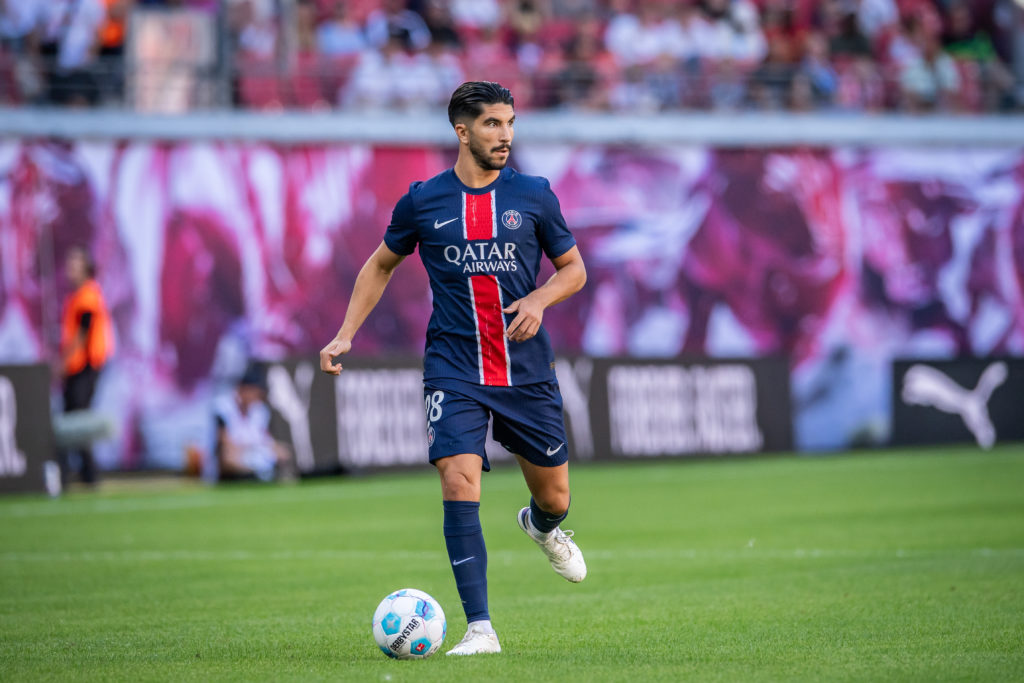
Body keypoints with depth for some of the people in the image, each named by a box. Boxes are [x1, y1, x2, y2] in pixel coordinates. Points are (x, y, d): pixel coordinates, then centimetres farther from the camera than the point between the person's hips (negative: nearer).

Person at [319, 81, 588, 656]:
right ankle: (480, 629, -17)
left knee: (555, 495, 9)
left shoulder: (534, 195, 1)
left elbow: (574, 268, 10)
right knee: (460, 480, -19)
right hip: (454, 370, -1)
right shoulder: (422, 202, 0)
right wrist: (346, 335, 6)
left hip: (527, 371, 2)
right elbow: (381, 266, 15)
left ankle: (541, 525, 50)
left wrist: (539, 299, -11)